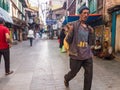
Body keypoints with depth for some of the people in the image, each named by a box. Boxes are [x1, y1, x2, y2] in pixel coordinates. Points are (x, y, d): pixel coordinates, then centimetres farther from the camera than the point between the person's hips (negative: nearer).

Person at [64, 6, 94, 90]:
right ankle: (66, 79, 48)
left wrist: (92, 33, -2)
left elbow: (91, 43, 10)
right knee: (73, 73, 15)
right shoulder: (73, 25, -7)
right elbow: (68, 40, -7)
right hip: (76, 55, -4)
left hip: (88, 55, 5)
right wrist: (71, 31, -23)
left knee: (89, 75, 5)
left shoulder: (89, 28, 9)